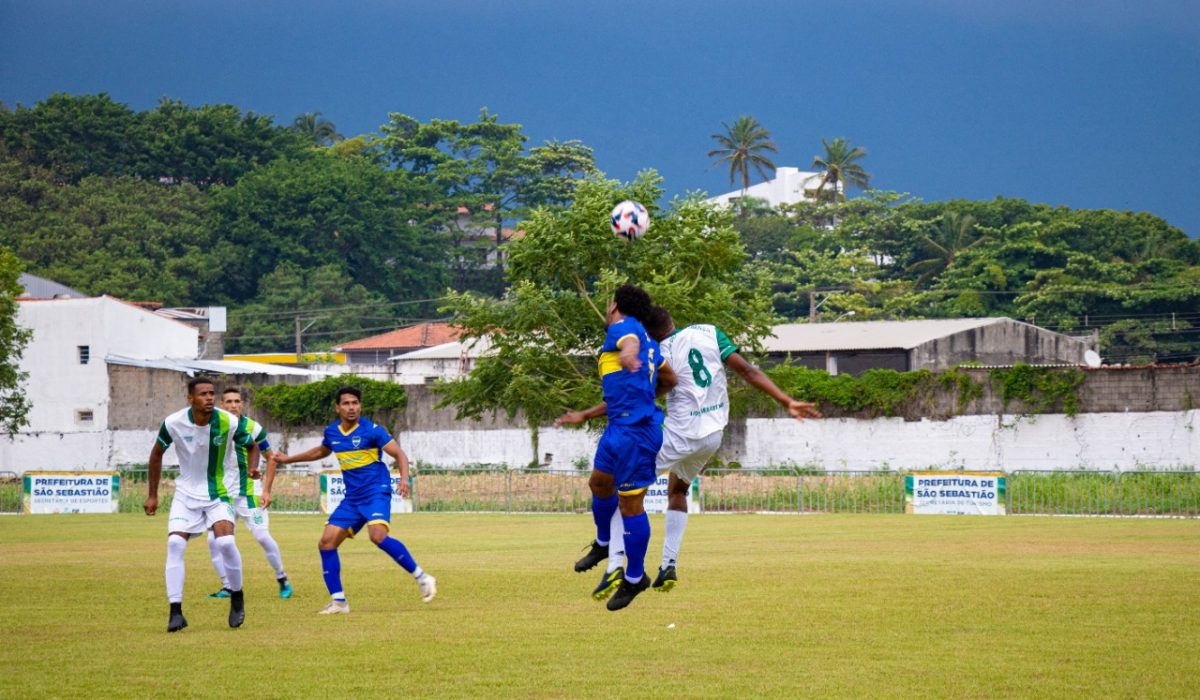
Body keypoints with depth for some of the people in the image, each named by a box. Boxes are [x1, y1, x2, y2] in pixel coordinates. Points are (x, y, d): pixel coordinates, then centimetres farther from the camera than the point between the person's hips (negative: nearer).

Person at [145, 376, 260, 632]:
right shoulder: (174, 423, -14)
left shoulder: (229, 422, -16)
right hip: (186, 493, 1)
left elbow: (252, 446, 4)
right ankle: (176, 611, -10)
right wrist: (152, 495, 7)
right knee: (175, 544, -16)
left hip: (218, 493, -1)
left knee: (226, 542, -21)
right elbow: (157, 453, 5)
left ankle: (237, 599, 4)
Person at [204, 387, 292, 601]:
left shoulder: (253, 428, -5)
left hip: (247, 493, -2)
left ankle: (282, 579, 7)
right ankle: (227, 587, 5)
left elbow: (270, 458, 3)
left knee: (263, 536, -12)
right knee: (214, 540, -8)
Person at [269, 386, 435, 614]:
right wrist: (289, 459, 36)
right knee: (326, 542, -3)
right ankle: (338, 601, 5)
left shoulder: (371, 430, -10)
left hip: (376, 492, -7)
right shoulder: (332, 432, 9)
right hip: (351, 498, 7)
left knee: (378, 535, -31)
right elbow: (322, 451, 32)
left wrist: (404, 479, -31)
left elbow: (399, 454, -13)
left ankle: (422, 578, -20)